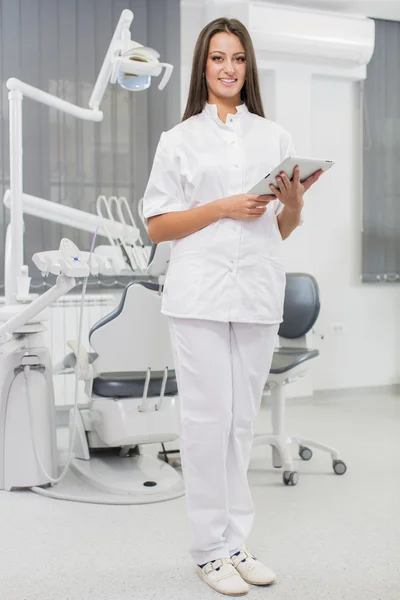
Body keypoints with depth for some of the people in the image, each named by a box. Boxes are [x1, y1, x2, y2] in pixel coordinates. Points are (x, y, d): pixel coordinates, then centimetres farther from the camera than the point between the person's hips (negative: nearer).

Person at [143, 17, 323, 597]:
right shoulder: (180, 139, 8)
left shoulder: (275, 136, 15)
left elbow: (286, 229, 18)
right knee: (208, 418, -2)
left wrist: (295, 201, -4)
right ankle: (209, 547, 10)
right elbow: (157, 226, 1)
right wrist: (225, 208, -10)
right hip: (200, 294, -3)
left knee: (242, 420, 9)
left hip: (258, 293, 3)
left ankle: (235, 541, 20)